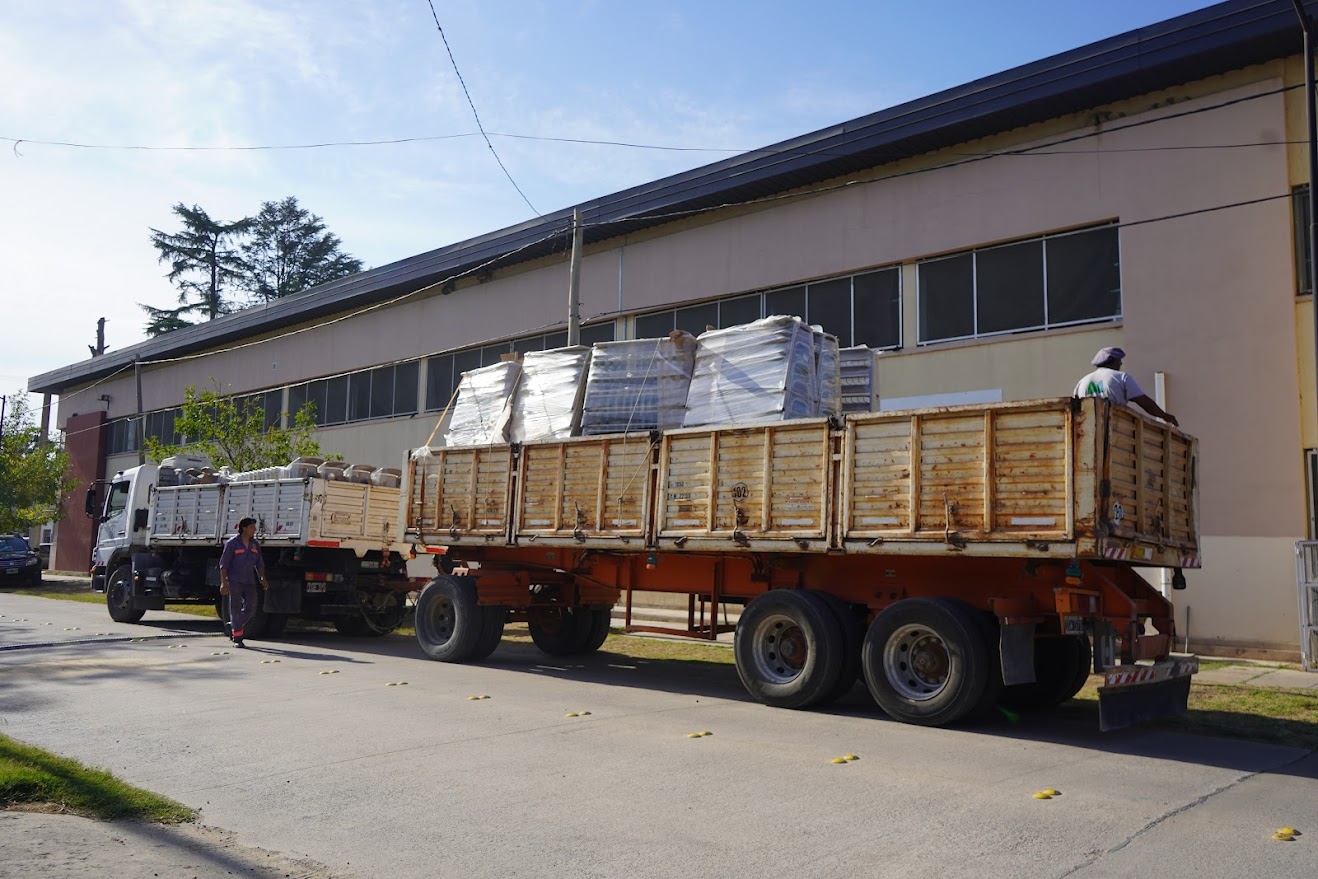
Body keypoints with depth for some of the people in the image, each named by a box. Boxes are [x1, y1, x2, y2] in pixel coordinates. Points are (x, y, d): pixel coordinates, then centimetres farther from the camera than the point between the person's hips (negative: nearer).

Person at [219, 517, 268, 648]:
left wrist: (262, 578, 4)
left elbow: (259, 564, 17)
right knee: (235, 608, -1)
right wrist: (223, 582, -15)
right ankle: (237, 638, 2)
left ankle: (233, 627, 24)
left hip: (249, 582, 5)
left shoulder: (255, 544, 12)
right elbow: (224, 564, -7)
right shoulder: (232, 543, -5)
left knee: (250, 608, 2)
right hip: (234, 581, -5)